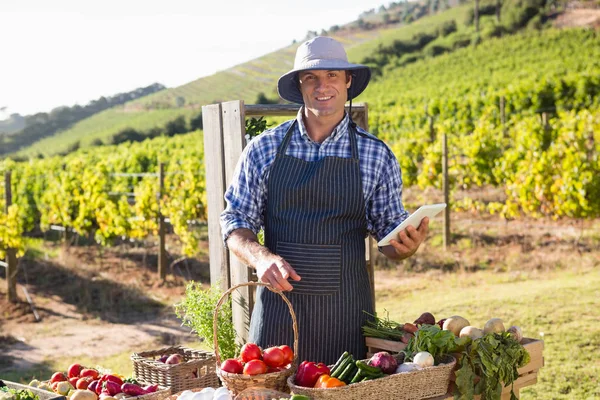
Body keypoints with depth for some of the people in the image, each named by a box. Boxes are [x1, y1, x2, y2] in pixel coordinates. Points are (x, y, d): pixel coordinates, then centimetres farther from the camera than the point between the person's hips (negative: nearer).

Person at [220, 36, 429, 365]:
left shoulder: (377, 155, 4)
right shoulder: (263, 149, 4)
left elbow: (389, 234, 9)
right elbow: (234, 223, 7)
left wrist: (407, 245, -13)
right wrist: (261, 257, -12)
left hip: (346, 312, 0)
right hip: (278, 306, 0)